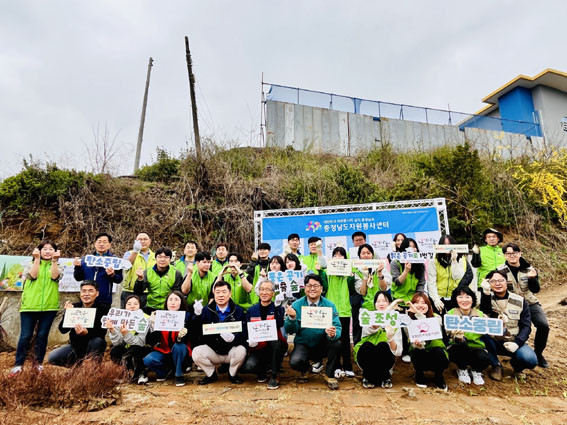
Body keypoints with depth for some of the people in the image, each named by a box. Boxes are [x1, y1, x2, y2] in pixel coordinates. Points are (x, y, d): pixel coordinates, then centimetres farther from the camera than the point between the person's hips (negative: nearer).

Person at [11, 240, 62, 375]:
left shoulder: (56, 266, 10)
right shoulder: (32, 264, 10)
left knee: (42, 335, 5)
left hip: (49, 306, 0)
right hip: (30, 305, 0)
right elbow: (33, 276, -10)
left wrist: (54, 260, -17)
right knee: (25, 336, 0)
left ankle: (39, 362, 19)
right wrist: (37, 259, -12)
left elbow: (55, 277, -11)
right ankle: (18, 364, 13)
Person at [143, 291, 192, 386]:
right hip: (163, 351, 3)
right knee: (147, 361, -22)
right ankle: (166, 371, 8)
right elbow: (152, 342, -8)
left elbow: (185, 340, -18)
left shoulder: (187, 316, -10)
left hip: (179, 352, -2)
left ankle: (179, 375, -8)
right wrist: (152, 324, -23)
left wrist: (181, 336, -41)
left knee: (178, 346, -33)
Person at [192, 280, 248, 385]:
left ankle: (233, 374, 3)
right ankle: (211, 374, 6)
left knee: (241, 351, -30)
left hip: (231, 351, -1)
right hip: (212, 351, 1)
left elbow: (244, 333, -14)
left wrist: (233, 338, -35)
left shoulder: (238, 311, -3)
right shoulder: (207, 310, 2)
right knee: (196, 352, -24)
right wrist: (198, 315, -27)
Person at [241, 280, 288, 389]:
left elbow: (281, 325, -21)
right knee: (247, 367, -26)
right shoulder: (251, 310, 8)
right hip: (259, 348, 2)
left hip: (276, 347, -2)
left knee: (275, 341, -36)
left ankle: (274, 377, -15)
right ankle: (262, 370, 13)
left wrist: (278, 308, -30)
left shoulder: (278, 308, -1)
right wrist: (250, 340, -9)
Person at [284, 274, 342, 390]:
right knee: (294, 362, -28)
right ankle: (305, 369, 13)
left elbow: (337, 327, -13)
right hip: (303, 344, 0)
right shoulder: (296, 305, -7)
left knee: (336, 343, -29)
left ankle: (329, 375, 0)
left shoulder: (329, 305, -7)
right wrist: (292, 317, -31)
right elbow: (290, 330, -10)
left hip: (323, 345, 0)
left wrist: (333, 334, -37)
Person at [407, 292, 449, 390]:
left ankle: (439, 377, -1)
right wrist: (417, 344, -42)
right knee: (417, 352, -33)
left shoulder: (436, 318, -9)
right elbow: (412, 342, -17)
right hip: (420, 354, 0)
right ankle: (419, 375, 2)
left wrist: (418, 313, -40)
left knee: (438, 352, -33)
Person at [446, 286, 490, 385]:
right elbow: (449, 335, -19)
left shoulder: (479, 314, -1)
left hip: (475, 347, 2)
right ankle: (462, 370, -1)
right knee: (461, 344, -34)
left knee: (484, 359, -30)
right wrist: (457, 337, -41)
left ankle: (476, 371, 9)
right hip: (457, 350, -1)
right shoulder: (450, 314, -8)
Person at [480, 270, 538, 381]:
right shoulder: (487, 297, -2)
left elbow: (526, 326, -1)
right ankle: (496, 365, -4)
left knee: (530, 361, -26)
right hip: (492, 342, -1)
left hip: (513, 343, 1)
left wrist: (517, 343, -17)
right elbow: (484, 313, -22)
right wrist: (486, 292, -33)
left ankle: (516, 365, 13)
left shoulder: (520, 301, 2)